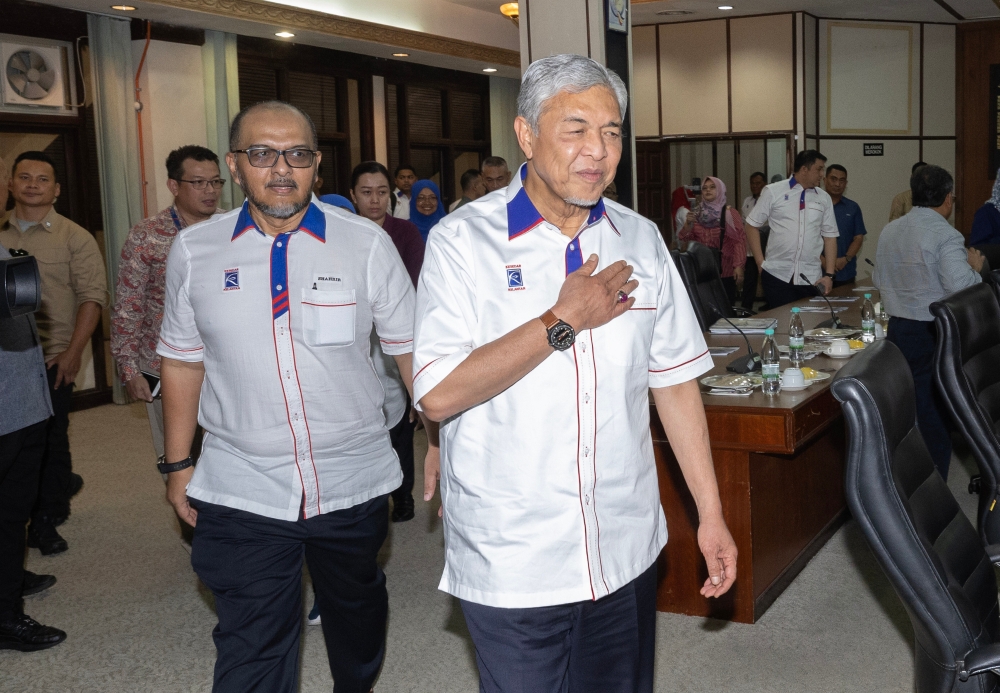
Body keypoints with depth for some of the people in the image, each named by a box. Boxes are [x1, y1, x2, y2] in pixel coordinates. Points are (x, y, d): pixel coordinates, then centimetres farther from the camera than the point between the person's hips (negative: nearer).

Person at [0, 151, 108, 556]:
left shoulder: (74, 238, 0)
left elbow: (92, 295, -6)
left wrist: (74, 351, -14)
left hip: (52, 357, -3)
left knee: (48, 441, 3)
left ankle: (44, 525, 18)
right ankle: (63, 484, 36)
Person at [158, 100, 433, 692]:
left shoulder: (367, 244, -6)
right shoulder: (194, 251, -1)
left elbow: (411, 349, -1)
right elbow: (182, 361, 8)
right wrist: (178, 463, 9)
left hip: (354, 484, 1)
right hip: (241, 493, 0)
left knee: (358, 611, 23)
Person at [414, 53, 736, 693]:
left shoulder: (640, 240, 5)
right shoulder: (465, 240, -9)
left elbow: (675, 381, 7)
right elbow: (438, 395, -18)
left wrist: (712, 513, 5)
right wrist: (564, 321, -19)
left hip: (625, 554, 4)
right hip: (510, 564, -4)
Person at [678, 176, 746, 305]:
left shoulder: (730, 213, -4)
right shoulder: (696, 213, 9)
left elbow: (739, 240, -12)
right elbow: (684, 240, 8)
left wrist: (738, 266, -21)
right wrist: (688, 225, -11)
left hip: (724, 270, -4)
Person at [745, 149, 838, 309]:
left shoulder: (824, 198, 9)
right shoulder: (773, 192, 0)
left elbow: (830, 236, 11)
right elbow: (752, 226, 4)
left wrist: (829, 275, 3)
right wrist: (760, 263, -2)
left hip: (811, 278, 3)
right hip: (777, 275, -2)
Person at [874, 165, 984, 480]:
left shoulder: (889, 231, 7)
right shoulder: (946, 236, -16)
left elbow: (878, 280, 16)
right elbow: (961, 289, -22)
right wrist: (975, 268, -4)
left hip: (898, 331, 7)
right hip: (933, 336, -7)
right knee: (936, 419, 3)